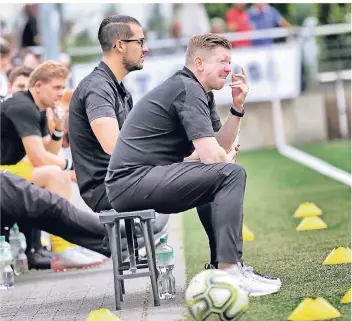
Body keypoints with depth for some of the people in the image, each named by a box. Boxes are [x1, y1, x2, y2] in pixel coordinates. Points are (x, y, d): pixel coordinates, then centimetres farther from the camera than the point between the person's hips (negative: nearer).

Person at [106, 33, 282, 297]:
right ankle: (229, 273, -19)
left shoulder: (200, 93, 18)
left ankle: (230, 264, 20)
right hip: (133, 181, -11)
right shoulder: (188, 89, -13)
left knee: (221, 179, 24)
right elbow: (211, 155, -19)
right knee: (231, 174, -17)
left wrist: (237, 107, 7)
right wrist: (228, 158, 3)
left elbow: (222, 146, 18)